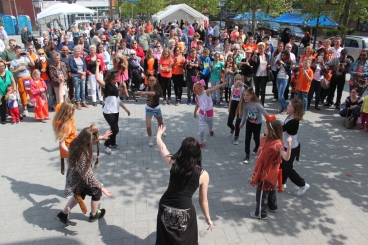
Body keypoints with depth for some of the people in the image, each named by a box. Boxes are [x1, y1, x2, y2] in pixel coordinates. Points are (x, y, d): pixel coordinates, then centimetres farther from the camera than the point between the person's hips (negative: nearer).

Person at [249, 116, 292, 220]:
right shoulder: (266, 139, -3)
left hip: (268, 173, -9)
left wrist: (289, 145, -52)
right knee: (270, 189, 26)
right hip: (264, 171, 9)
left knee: (262, 193, 5)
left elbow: (286, 157, -41)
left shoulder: (277, 144, -29)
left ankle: (261, 214, 22)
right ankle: (273, 207, 47)